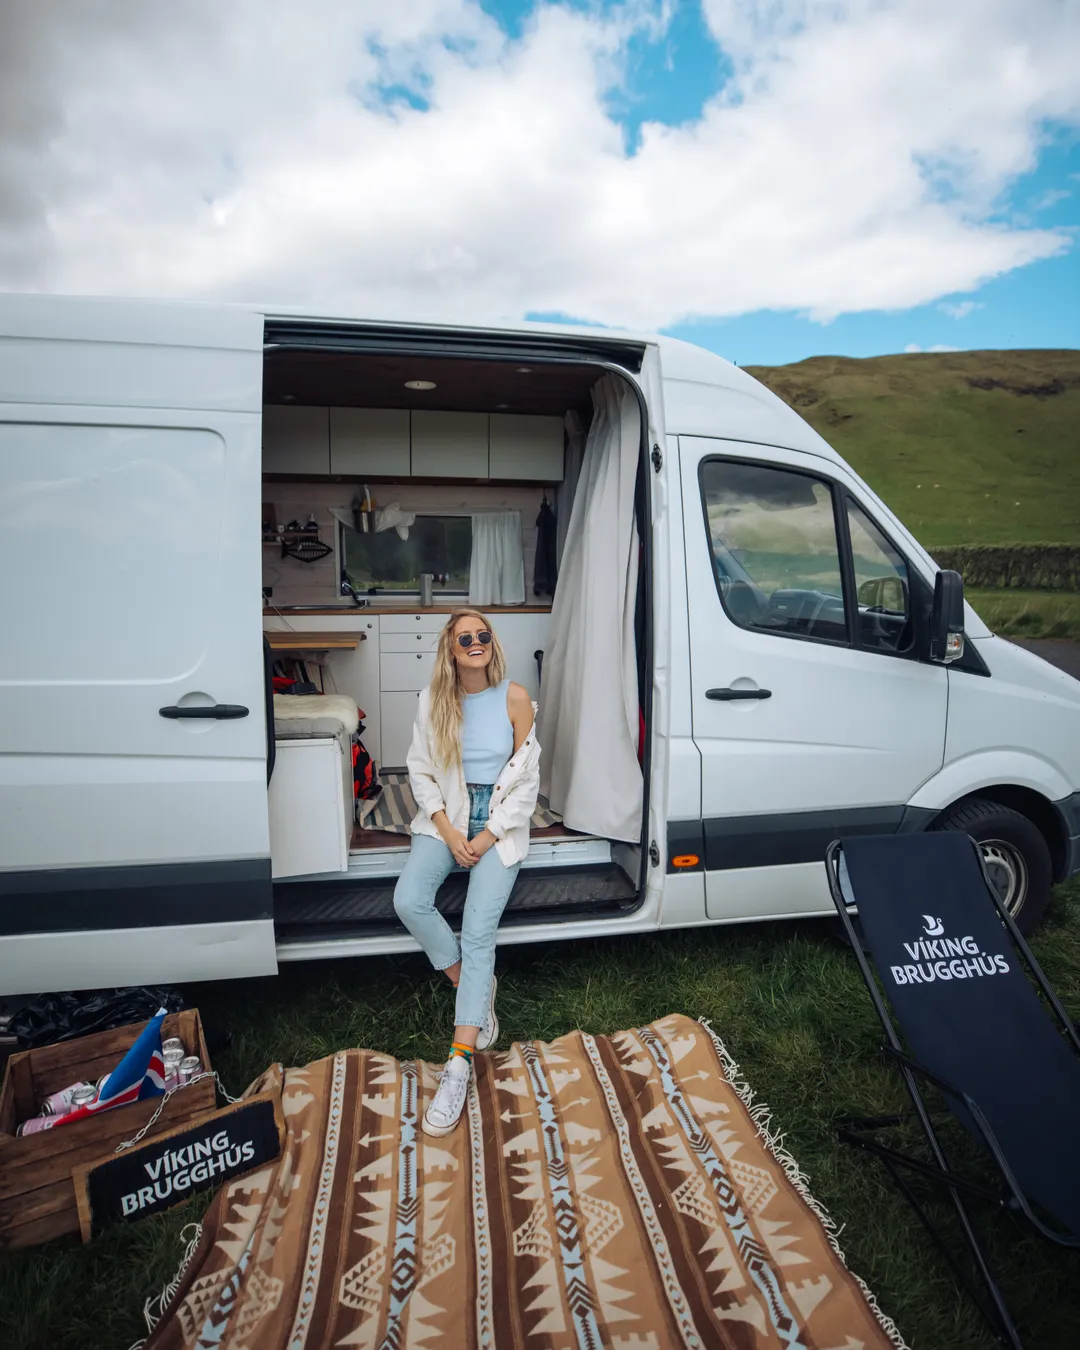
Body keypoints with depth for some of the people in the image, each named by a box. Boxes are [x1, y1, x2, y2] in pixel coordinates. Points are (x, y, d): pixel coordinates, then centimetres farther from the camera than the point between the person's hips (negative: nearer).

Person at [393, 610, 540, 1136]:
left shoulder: (514, 698, -5)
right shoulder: (433, 699, 0)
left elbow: (527, 777, -3)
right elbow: (420, 770, 4)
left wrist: (488, 836, -11)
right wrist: (447, 829, -9)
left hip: (500, 821, -2)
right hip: (445, 816, 3)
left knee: (478, 929, -18)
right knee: (408, 901, -22)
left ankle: (459, 1064, -15)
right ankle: (475, 987, 3)